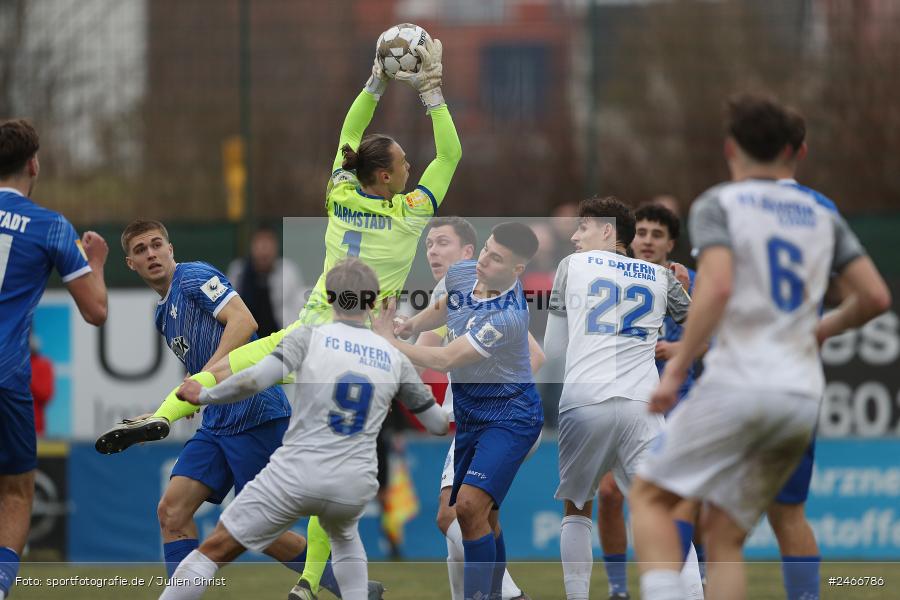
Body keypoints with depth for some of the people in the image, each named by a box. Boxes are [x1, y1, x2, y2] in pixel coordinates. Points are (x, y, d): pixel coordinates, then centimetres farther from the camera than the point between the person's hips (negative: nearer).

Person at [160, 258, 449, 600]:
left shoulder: (309, 337, -2)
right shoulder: (395, 359, 8)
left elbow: (256, 379, -17)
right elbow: (438, 424, 16)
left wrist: (203, 396, -1)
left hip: (296, 477, -4)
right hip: (354, 488, 4)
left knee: (213, 552, 2)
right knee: (344, 537, 38)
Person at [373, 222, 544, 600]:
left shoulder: (507, 317, -31)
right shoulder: (461, 274, -6)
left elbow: (444, 360, -28)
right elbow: (444, 308, 20)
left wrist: (389, 342, -17)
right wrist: (411, 325, 1)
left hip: (508, 416, -8)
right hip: (469, 410, 8)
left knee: (470, 505, -24)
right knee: (483, 514, 15)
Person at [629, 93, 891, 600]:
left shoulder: (719, 204, 2)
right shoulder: (823, 216, 17)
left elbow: (717, 287, -15)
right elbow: (876, 297, 12)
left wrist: (678, 367, -12)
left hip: (738, 383, -5)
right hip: (805, 396, 5)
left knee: (651, 495, 6)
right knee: (725, 534, 9)